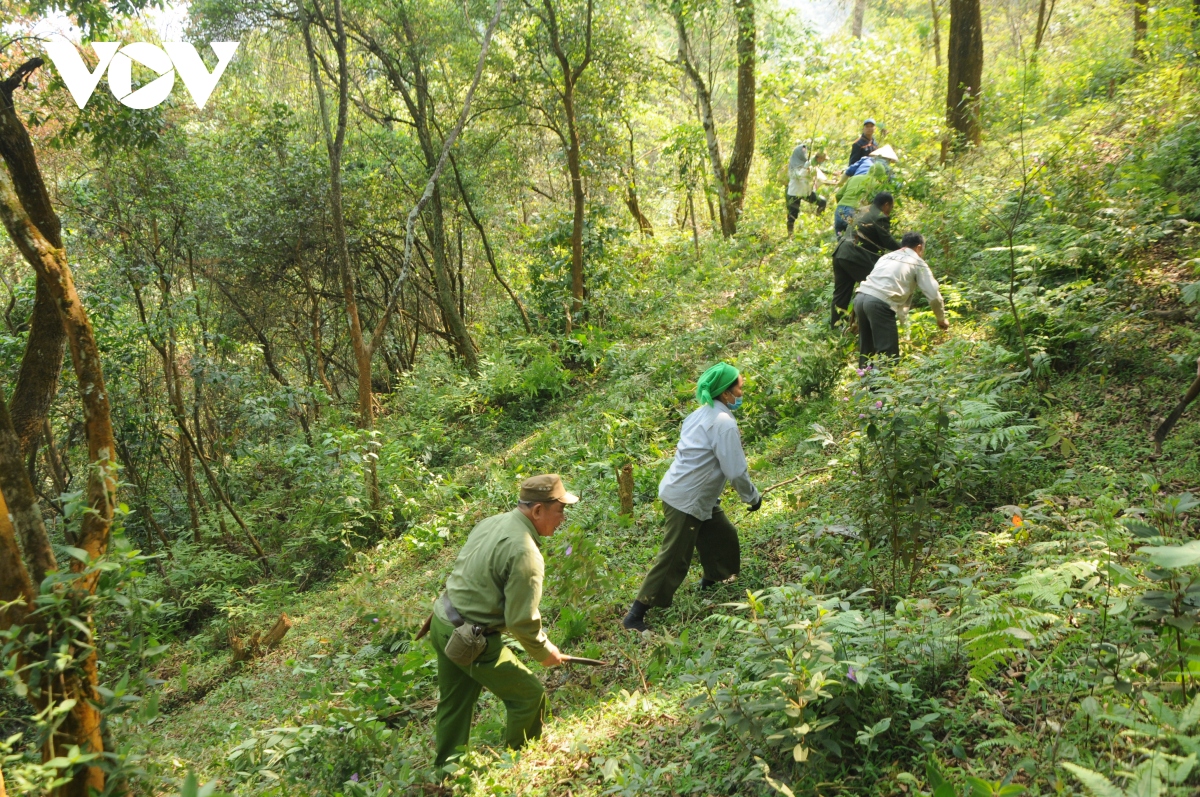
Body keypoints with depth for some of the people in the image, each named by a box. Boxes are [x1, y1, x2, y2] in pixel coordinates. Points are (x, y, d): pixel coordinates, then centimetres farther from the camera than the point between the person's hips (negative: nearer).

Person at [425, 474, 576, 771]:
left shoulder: (492, 522, 4)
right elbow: (521, 619, -20)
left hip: (442, 621, 9)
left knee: (455, 703, 24)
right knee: (529, 695, 7)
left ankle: (446, 770, 39)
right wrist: (544, 652, -1)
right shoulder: (525, 553, -23)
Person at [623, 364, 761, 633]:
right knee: (673, 560, -5)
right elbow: (736, 470, -19)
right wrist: (753, 497, -2)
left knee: (723, 537, 21)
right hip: (686, 501, -10)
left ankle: (711, 588, 41)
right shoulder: (724, 422, -20)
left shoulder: (703, 413, 9)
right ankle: (635, 616, 1)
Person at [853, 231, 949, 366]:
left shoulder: (887, 256, 30)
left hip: (860, 298, 7)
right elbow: (933, 295, 8)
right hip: (880, 304, -7)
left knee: (867, 350, 17)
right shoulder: (918, 263, 13)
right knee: (889, 355, -3)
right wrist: (941, 319, 24)